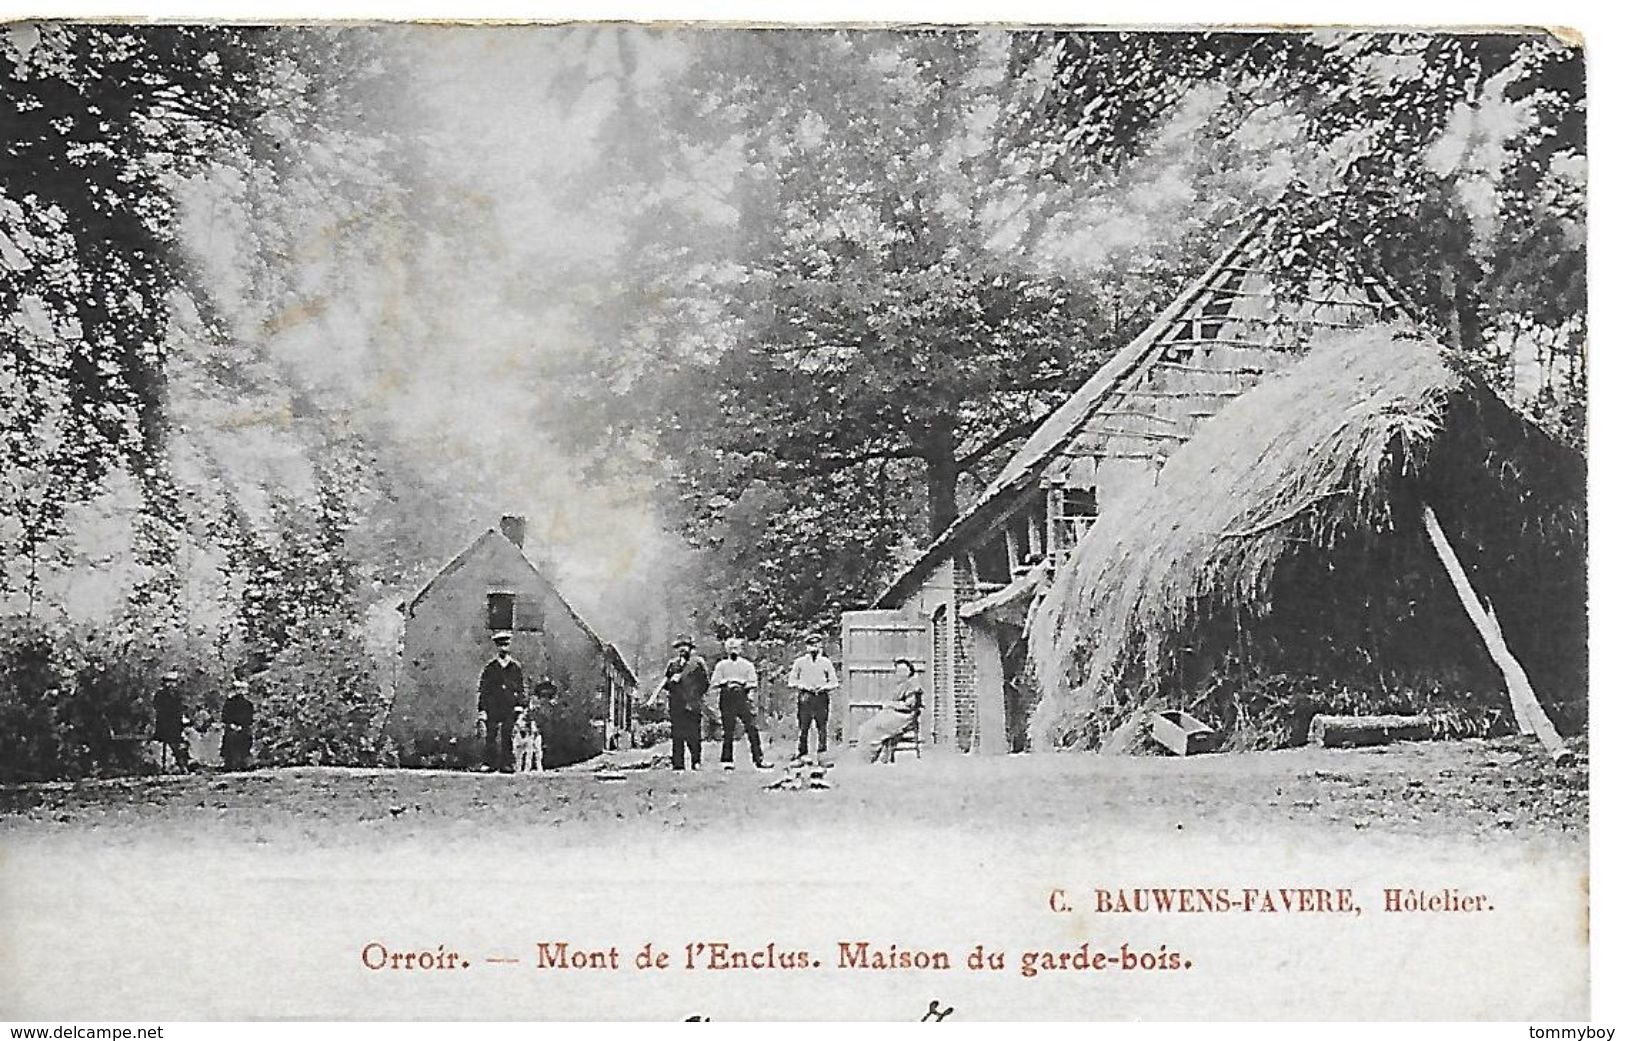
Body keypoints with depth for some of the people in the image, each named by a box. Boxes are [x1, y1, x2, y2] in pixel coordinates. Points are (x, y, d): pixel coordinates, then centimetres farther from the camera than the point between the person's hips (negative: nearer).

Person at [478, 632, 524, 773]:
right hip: (493, 708, 0)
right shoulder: (489, 667, 8)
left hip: (510, 709, 0)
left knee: (508, 737, -2)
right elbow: (482, 690, 7)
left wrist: (519, 707, 2)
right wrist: (482, 711, 0)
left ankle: (507, 764, 1)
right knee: (491, 736, -4)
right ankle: (490, 763, 1)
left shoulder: (516, 667, 11)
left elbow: (521, 688, 13)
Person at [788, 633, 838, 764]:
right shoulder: (800, 662, 13)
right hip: (805, 697, -1)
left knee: (823, 727, -4)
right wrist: (803, 686, -7)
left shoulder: (826, 662, 15)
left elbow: (833, 682, 13)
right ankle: (802, 755, -3)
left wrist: (824, 687, -6)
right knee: (803, 728, -5)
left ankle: (821, 755, -1)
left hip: (821, 698, 1)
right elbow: (792, 682, 10)